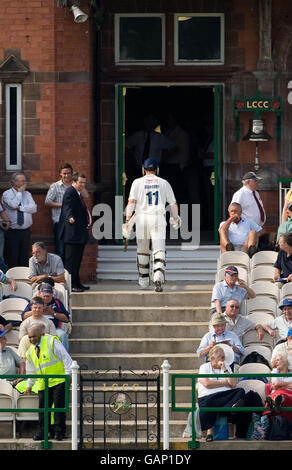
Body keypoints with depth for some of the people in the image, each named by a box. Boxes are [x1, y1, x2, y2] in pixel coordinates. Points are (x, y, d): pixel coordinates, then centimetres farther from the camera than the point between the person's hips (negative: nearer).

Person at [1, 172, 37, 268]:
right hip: (12, 232, -4)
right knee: (12, 260, -4)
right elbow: (13, 205, -20)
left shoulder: (27, 194, 12)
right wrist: (20, 192, -8)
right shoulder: (7, 194, -1)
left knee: (24, 258, 7)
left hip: (26, 231, 4)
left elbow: (34, 208, -3)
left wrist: (20, 208, -13)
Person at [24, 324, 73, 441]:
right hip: (43, 385, 5)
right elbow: (31, 370, 26)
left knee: (59, 406, -9)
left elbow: (66, 358, -6)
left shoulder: (52, 342, -5)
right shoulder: (30, 352, 13)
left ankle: (59, 432, -5)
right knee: (43, 408, -1)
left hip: (59, 381, -5)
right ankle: (43, 432, 5)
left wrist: (68, 374, -11)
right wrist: (29, 385, 24)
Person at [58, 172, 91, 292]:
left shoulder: (78, 193, 19)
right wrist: (70, 217, -47)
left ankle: (76, 283, 23)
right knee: (71, 260, -8)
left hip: (80, 234, 11)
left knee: (77, 260, 16)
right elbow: (68, 208, -28)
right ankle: (71, 284, -8)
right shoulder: (70, 192, -13)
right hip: (73, 233, -11)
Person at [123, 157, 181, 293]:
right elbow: (173, 203, 13)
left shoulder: (137, 182, 5)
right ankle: (158, 278, -27)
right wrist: (175, 218, 29)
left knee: (142, 251, 14)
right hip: (158, 218, 0)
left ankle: (143, 281, 20)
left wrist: (127, 220, -11)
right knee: (159, 251, -6)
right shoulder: (163, 183, 9)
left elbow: (132, 201, -6)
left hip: (142, 217, 0)